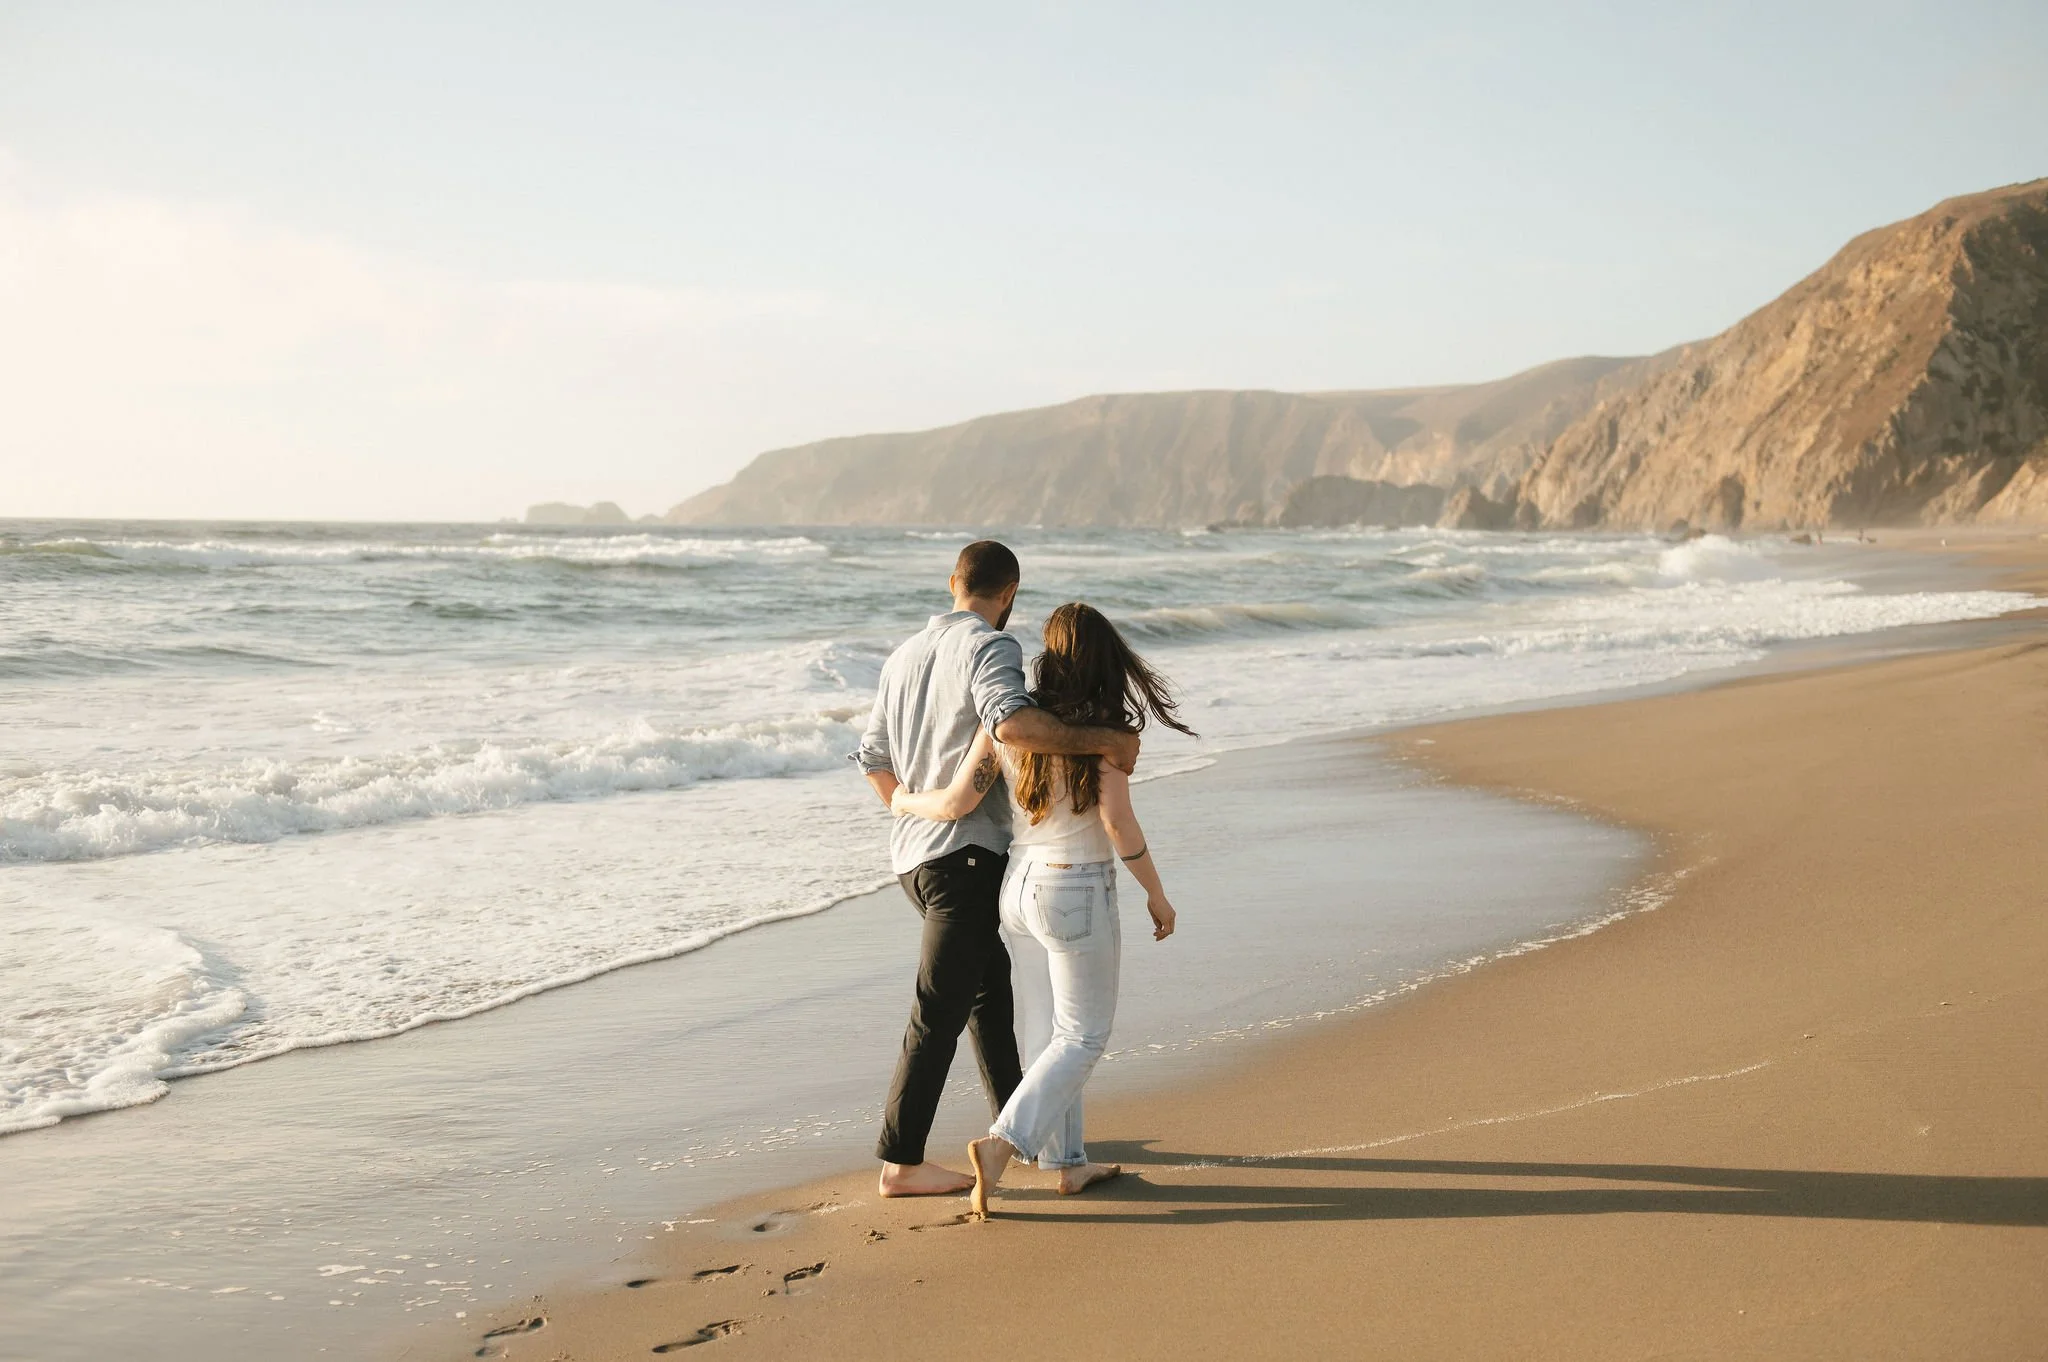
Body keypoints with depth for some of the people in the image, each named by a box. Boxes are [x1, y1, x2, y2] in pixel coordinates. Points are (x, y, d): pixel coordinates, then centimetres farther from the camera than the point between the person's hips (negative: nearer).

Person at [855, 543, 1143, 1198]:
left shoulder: (905, 656, 14)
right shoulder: (990, 649, -12)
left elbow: (873, 758, 22)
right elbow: (1011, 721, -33)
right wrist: (1101, 740, -27)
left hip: (914, 850, 9)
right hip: (966, 854, -9)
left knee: (990, 982, 22)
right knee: (940, 1012, -5)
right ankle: (900, 1162, -3)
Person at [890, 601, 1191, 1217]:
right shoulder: (1106, 726, -15)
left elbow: (957, 803, -8)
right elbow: (1117, 823, -19)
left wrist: (905, 802, 12)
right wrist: (1156, 892, -7)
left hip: (1019, 887, 6)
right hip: (1077, 893, -6)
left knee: (1047, 1031, 16)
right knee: (1083, 1038, 5)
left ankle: (1066, 1163, 23)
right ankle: (1001, 1143, -9)